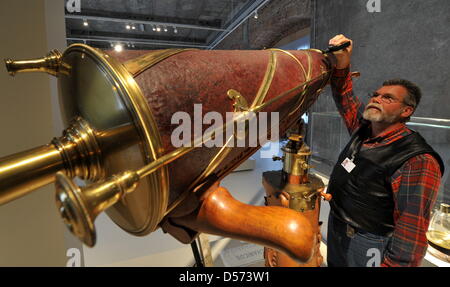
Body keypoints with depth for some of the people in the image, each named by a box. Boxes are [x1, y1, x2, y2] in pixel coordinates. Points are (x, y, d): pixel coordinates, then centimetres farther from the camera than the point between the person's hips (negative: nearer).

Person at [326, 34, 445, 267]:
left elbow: (412, 228, -28)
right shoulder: (363, 128, -2)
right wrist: (341, 62, -9)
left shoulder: (418, 161, -23)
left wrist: (392, 264, -34)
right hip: (335, 226, 7)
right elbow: (343, 95, 6)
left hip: (368, 244, -7)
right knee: (334, 263, 26)